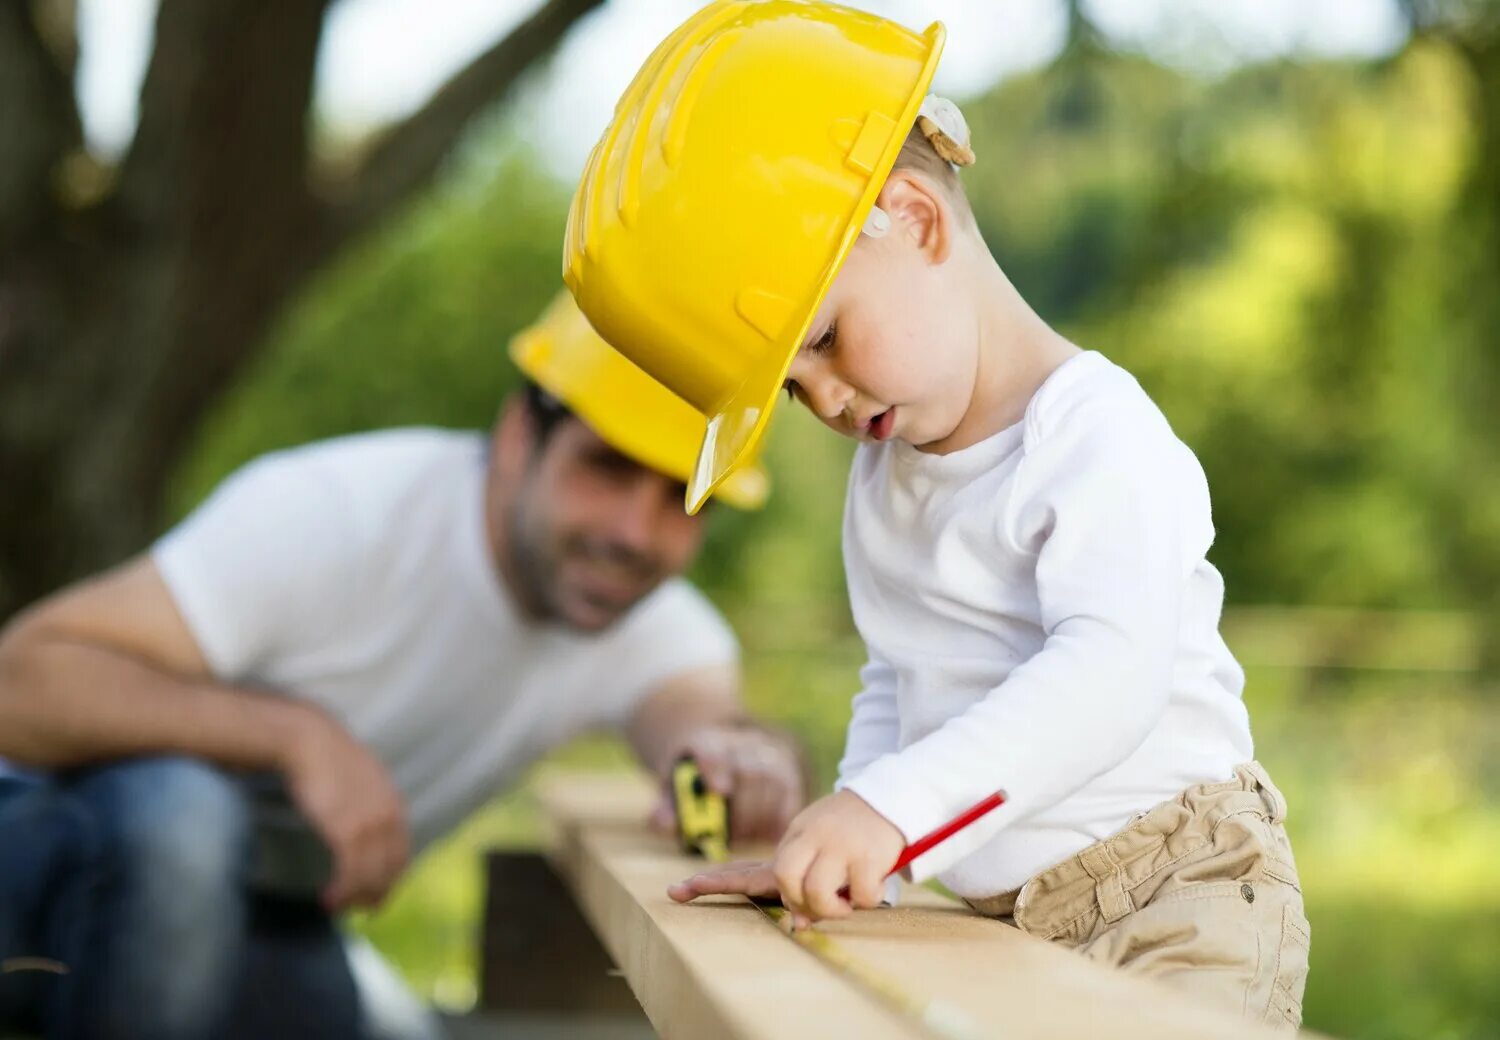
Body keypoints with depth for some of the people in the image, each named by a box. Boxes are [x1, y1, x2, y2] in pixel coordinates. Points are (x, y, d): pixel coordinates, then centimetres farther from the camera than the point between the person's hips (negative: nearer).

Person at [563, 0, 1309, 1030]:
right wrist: (835, 847, 7)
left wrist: (894, 803, -33)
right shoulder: (883, 478, 16)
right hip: (1015, 926, 7)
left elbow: (1113, 673, -26)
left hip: (1182, 904, -7)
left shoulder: (1098, 436, -12)